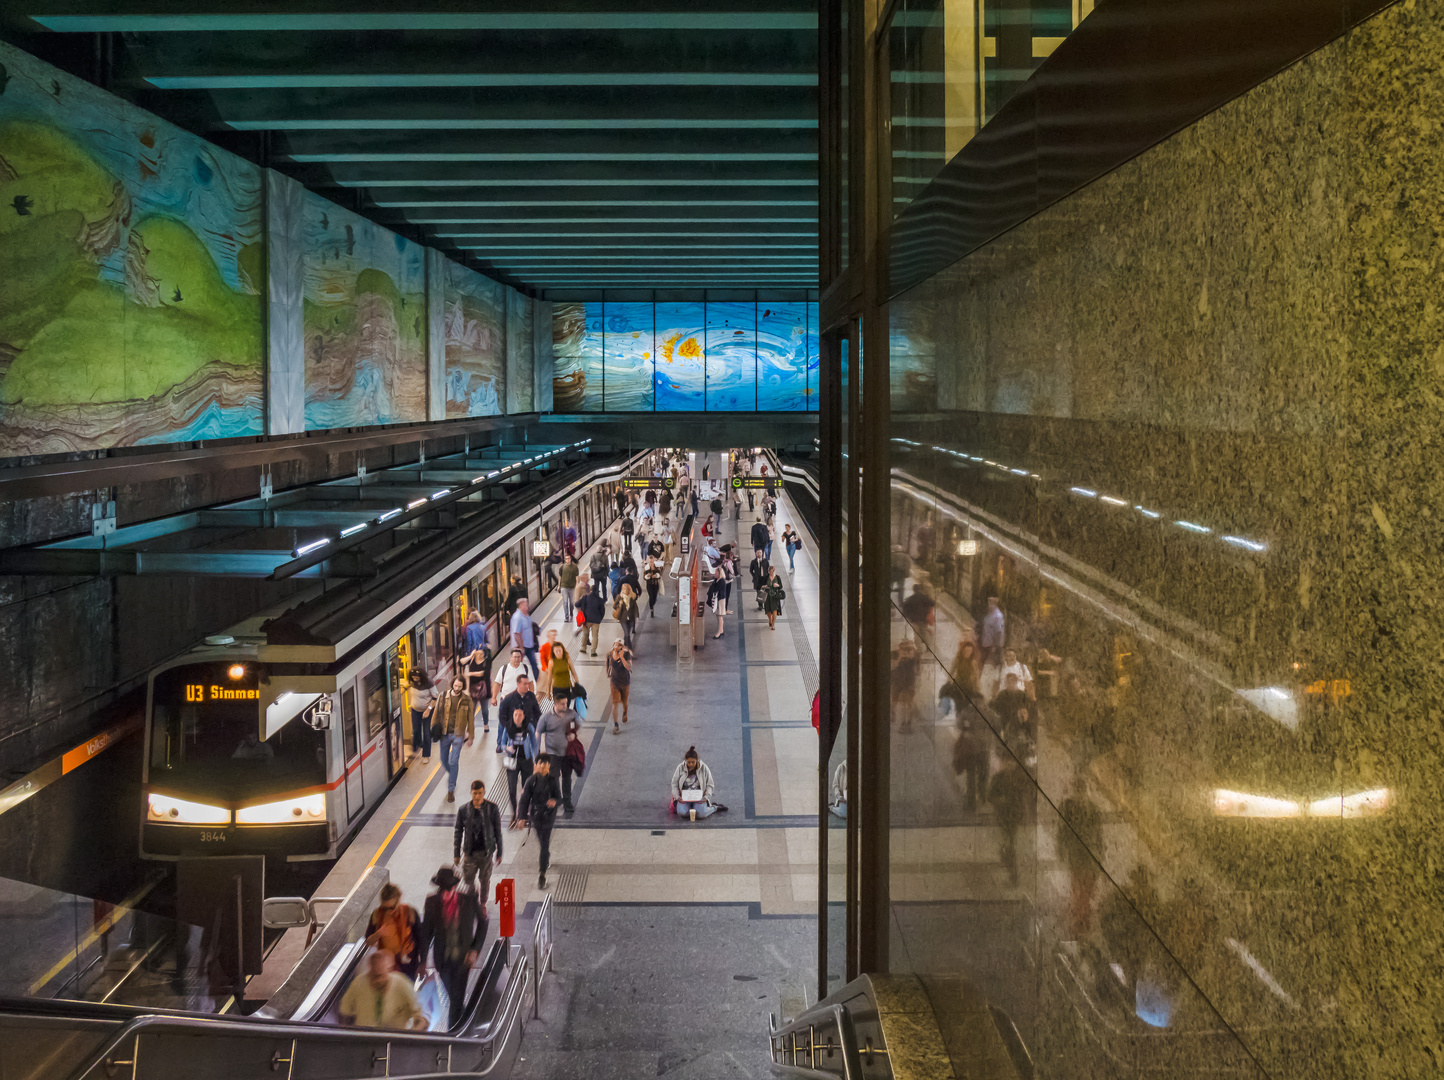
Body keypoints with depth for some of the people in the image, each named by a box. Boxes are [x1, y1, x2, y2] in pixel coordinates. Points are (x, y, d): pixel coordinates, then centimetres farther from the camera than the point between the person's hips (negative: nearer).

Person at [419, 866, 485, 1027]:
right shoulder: (432, 902, -12)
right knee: (451, 994, 16)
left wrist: (475, 950, -10)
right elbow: (426, 931, -2)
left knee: (457, 997, -1)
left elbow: (482, 925, -1)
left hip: (463, 958, -2)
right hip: (442, 958, 2)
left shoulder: (469, 900, -16)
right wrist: (423, 961, 0)